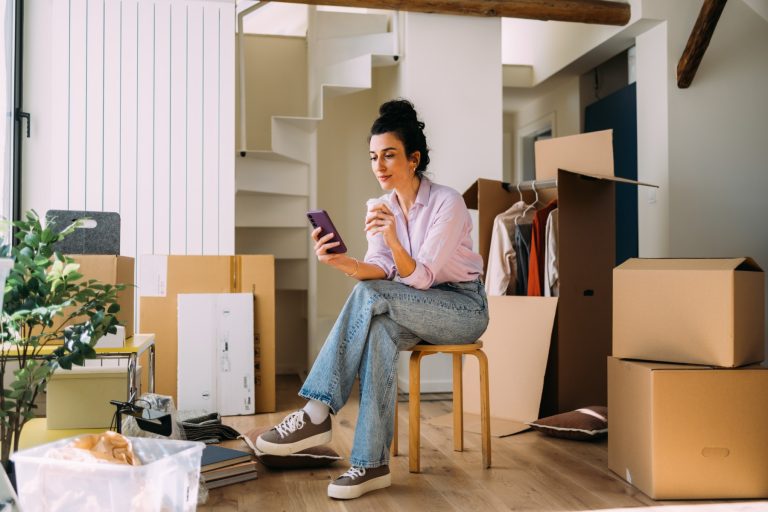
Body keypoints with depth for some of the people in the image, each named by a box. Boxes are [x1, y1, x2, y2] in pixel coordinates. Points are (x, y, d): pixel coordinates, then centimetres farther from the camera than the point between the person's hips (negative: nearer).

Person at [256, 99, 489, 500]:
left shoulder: (447, 203, -17)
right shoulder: (378, 208, 2)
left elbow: (422, 277, -23)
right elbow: (381, 270, -11)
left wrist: (393, 239, -41)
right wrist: (341, 262, -31)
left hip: (463, 308, -5)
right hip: (415, 311, 5)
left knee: (371, 295, -31)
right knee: (379, 330, -32)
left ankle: (318, 413, -30)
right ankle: (372, 463, -30)